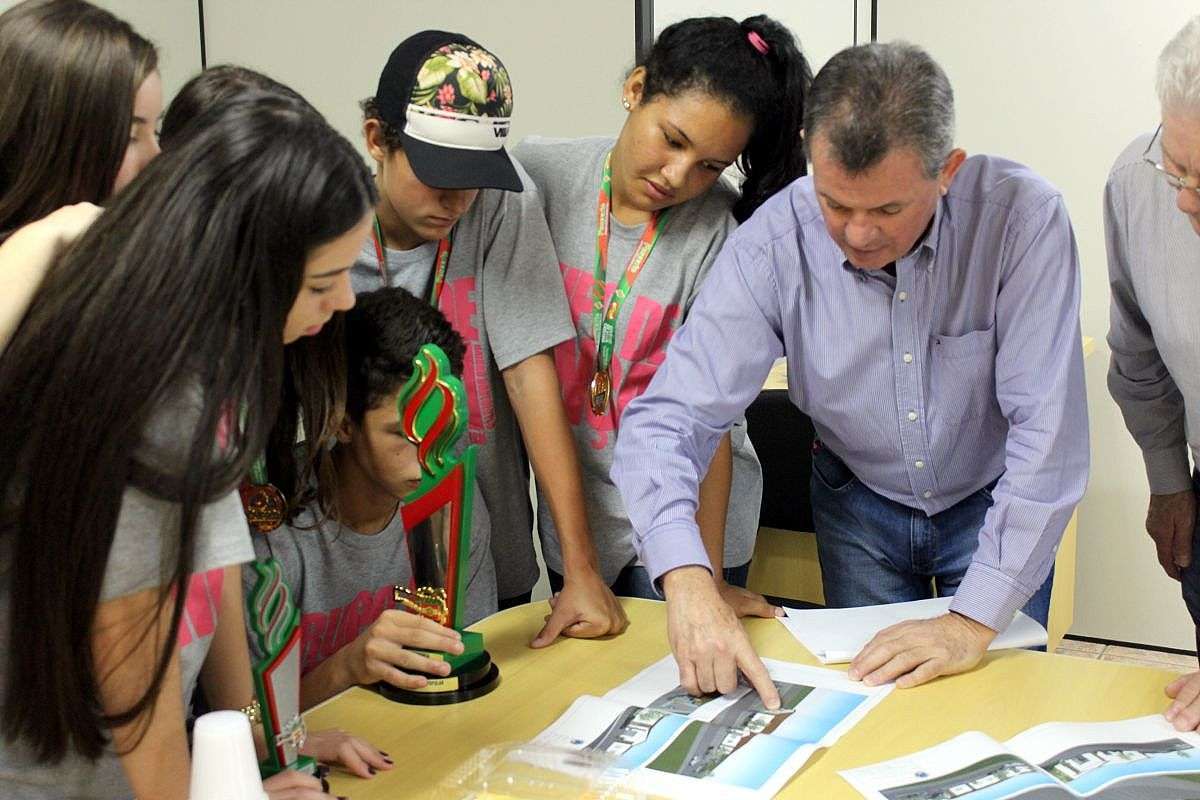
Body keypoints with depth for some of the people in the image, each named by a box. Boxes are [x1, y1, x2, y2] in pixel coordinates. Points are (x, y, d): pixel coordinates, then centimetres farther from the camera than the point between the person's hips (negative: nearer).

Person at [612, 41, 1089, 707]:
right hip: (859, 507, 1)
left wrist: (978, 618, -32)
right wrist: (686, 581, -44)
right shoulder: (770, 246, -26)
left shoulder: (1022, 216, -28)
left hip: (992, 503, -1)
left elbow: (1047, 427, -29)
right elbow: (666, 420, -27)